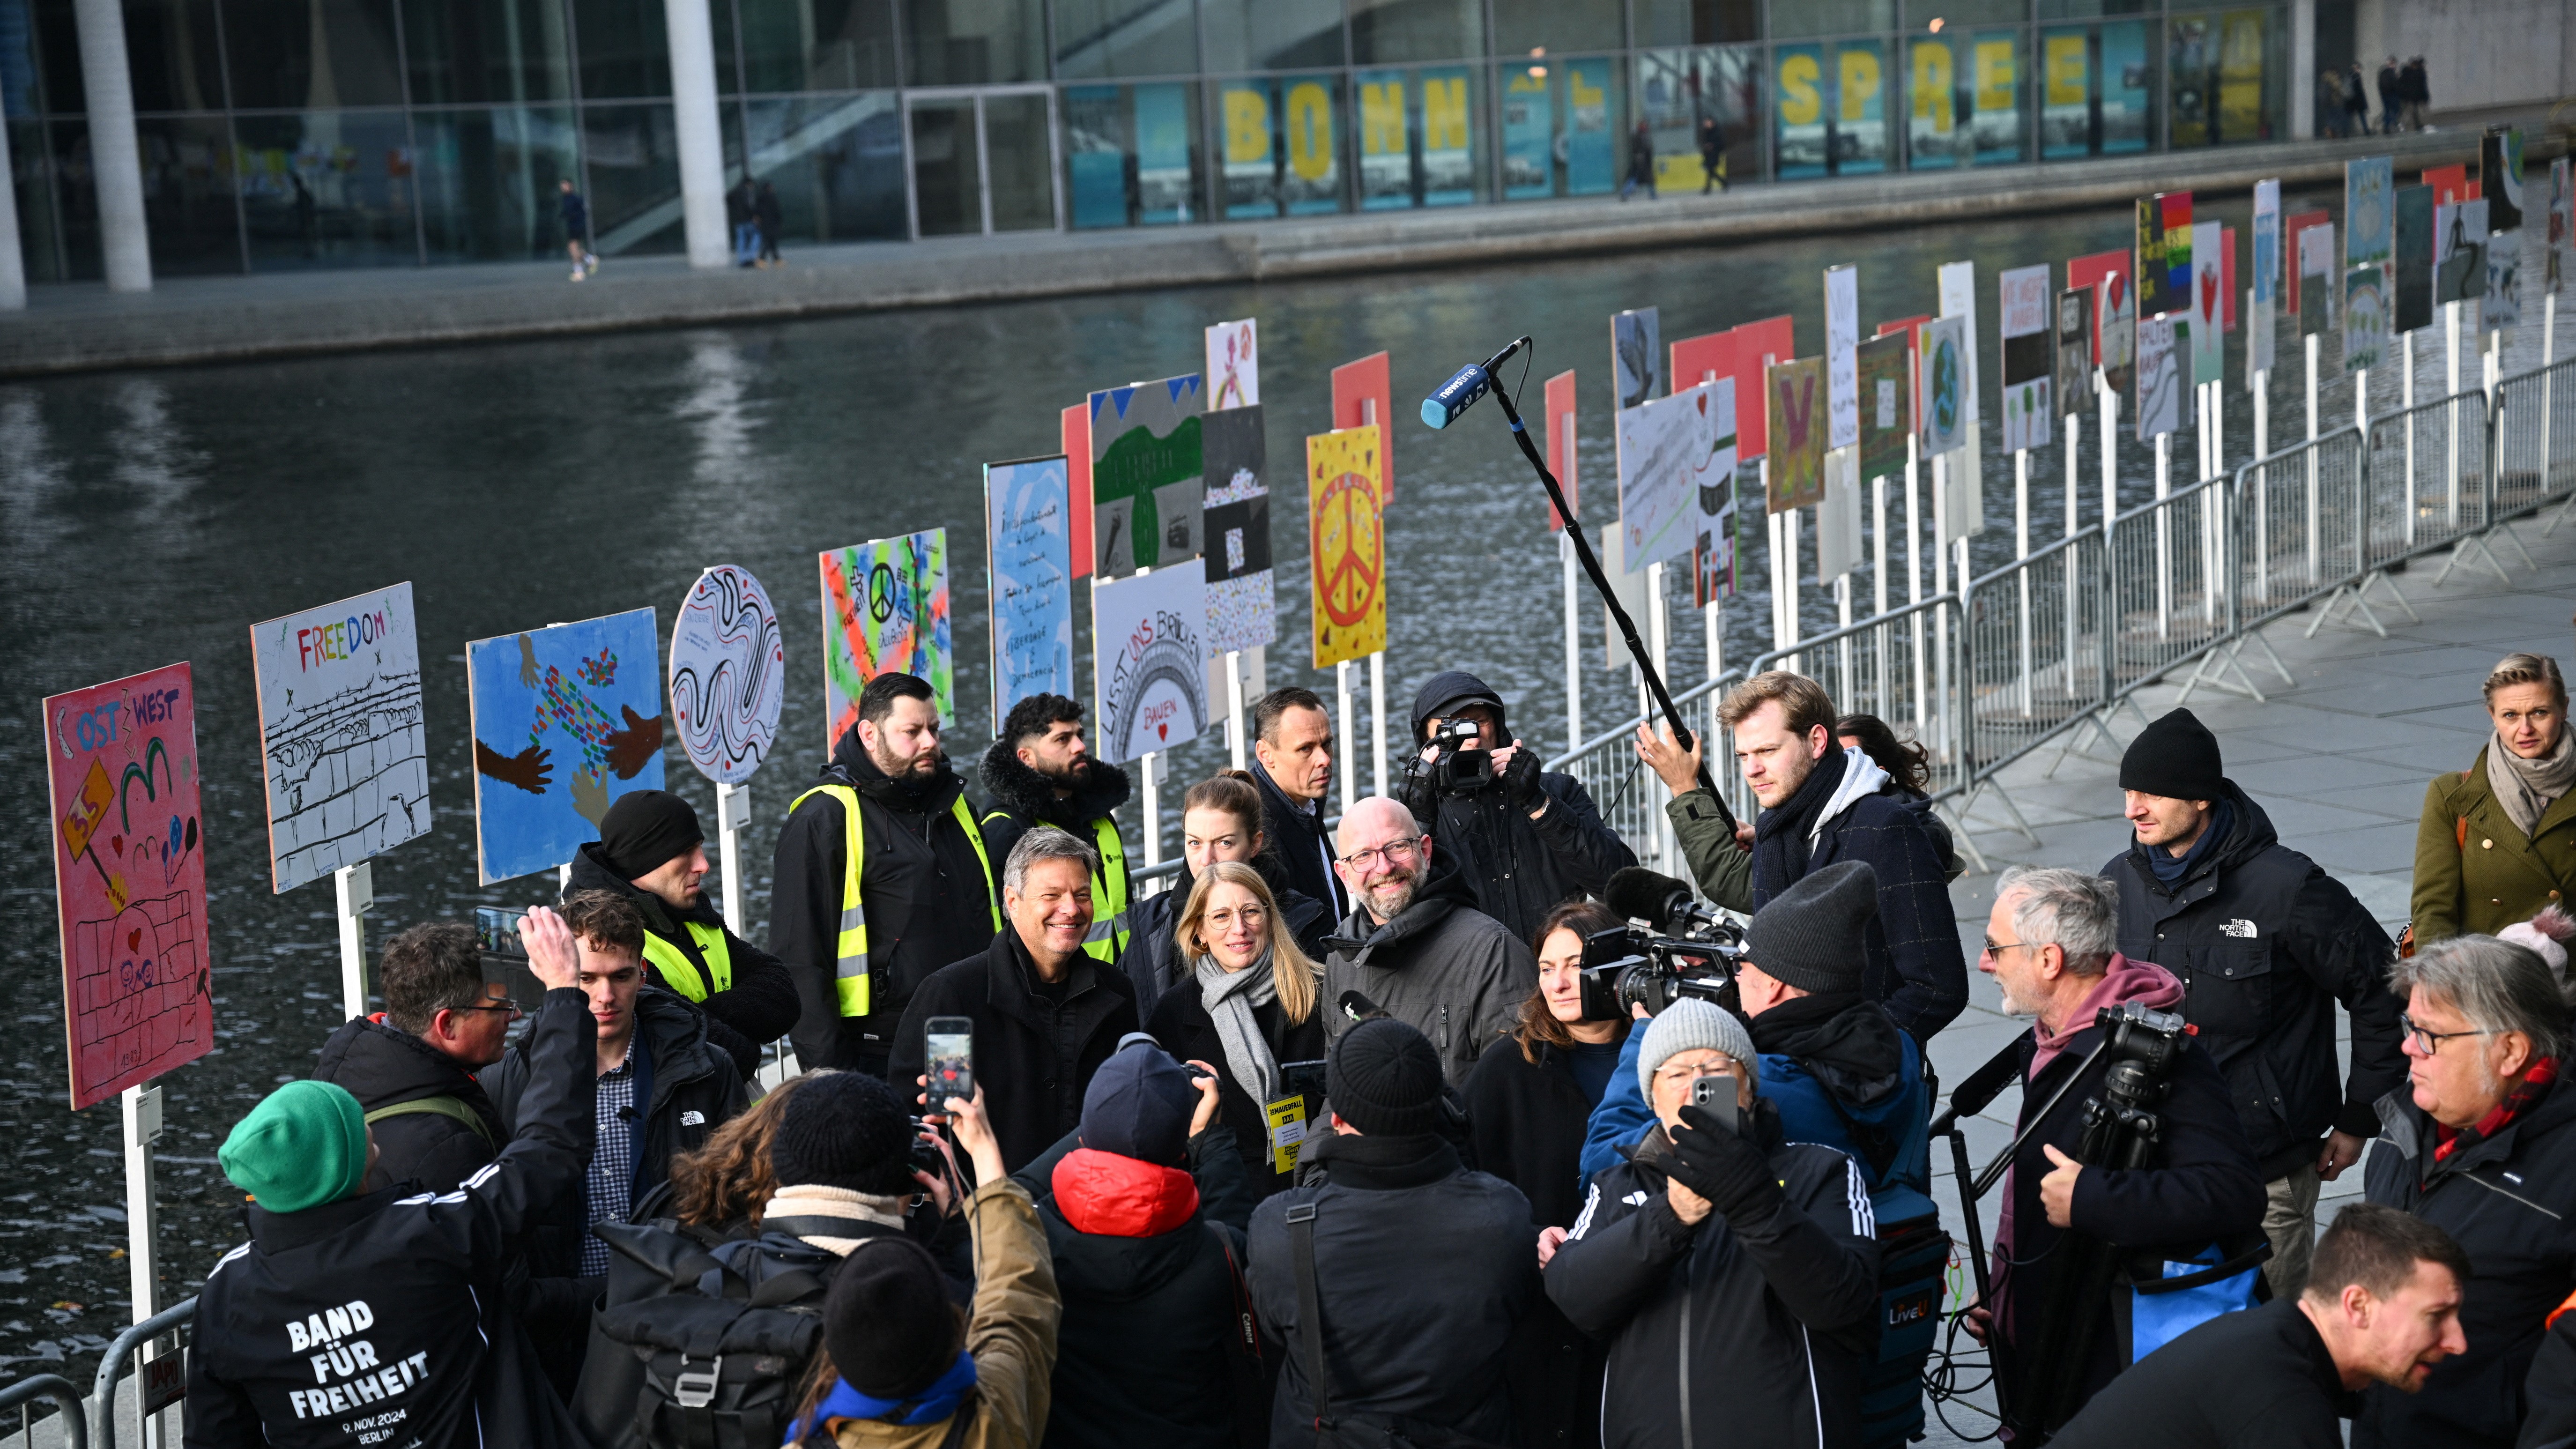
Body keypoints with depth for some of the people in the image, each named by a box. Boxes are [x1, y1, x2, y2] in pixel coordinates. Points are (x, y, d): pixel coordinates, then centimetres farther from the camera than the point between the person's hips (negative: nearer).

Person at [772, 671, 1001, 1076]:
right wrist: (827, 1068, -16)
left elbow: (991, 919, 25)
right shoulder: (823, 819, -7)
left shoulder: (953, 804, 15)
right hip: (879, 1054, -6)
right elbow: (799, 955, -12)